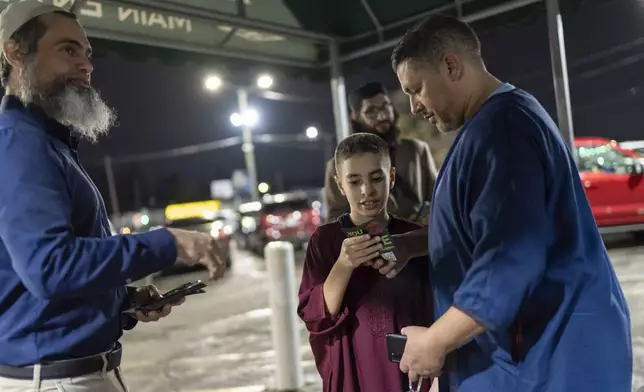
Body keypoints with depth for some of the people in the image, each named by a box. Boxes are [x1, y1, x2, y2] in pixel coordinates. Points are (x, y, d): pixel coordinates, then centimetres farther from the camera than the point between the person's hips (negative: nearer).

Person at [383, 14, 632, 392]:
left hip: (546, 357, -10)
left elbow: (511, 258, -28)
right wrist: (408, 244, 16)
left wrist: (434, 341, -19)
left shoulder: (499, 125, -21)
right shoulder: (505, 117, 14)